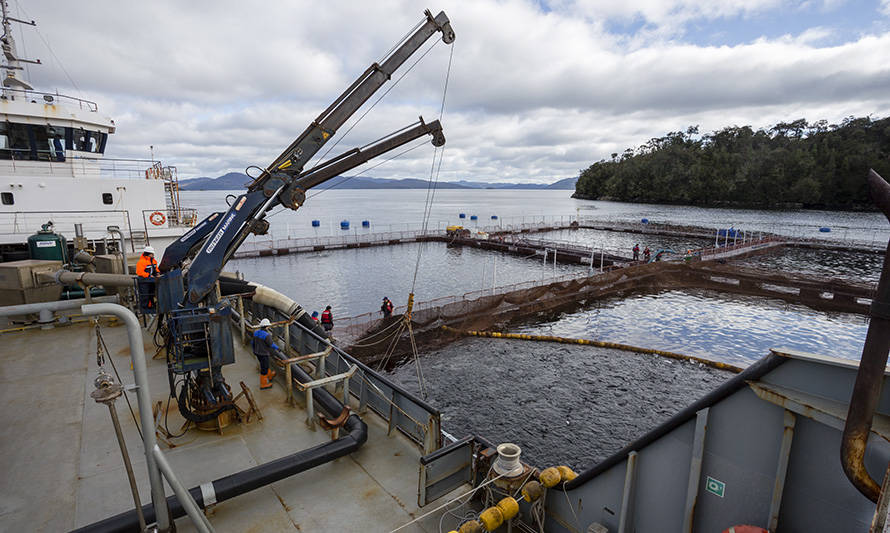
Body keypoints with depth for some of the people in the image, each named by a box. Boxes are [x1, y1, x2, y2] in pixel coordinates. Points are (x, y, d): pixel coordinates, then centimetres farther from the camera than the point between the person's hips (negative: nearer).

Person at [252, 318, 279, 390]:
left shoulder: (256, 332, -5)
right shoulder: (267, 335, -28)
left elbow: (254, 342, 7)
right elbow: (271, 344, -19)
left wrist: (254, 350, 23)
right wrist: (277, 348, -1)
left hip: (257, 352, 8)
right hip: (264, 354, -8)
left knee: (264, 365, 27)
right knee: (264, 369, 8)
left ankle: (269, 376, 48)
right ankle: (263, 384, 22)